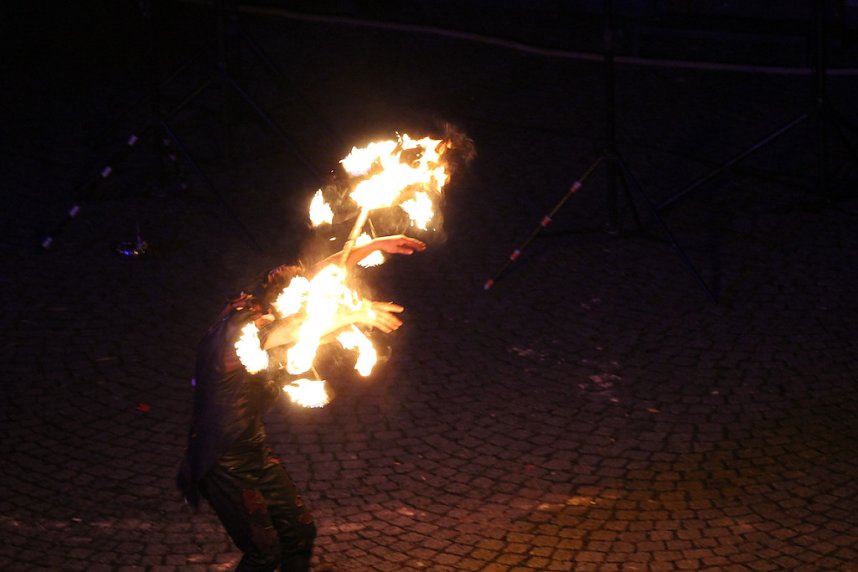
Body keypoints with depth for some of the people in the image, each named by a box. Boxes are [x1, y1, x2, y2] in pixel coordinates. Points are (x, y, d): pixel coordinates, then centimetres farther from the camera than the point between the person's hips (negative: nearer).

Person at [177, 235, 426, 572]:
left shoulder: (255, 310, -3)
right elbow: (294, 329, -45)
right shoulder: (235, 334, -28)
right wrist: (355, 314, -41)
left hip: (254, 452, 9)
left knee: (300, 531, 12)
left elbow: (317, 277, 2)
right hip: (224, 464, -9)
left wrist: (372, 247, -1)